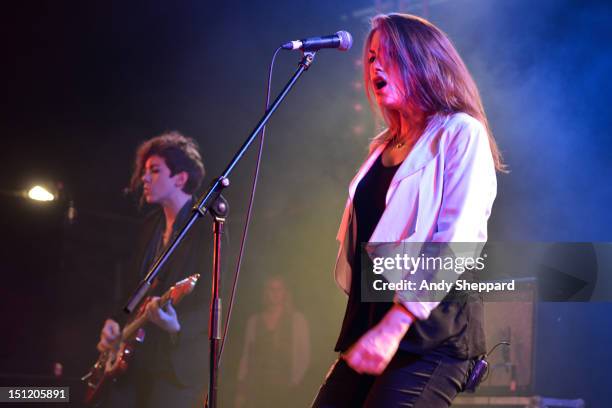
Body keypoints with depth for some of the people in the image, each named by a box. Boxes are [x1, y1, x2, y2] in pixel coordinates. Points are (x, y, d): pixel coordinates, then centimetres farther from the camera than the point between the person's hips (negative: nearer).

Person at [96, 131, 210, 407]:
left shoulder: (206, 227, -9)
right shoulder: (152, 225, 14)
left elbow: (213, 302, -16)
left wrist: (177, 324, -33)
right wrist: (114, 322, 6)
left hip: (179, 368, -7)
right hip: (136, 360, 7)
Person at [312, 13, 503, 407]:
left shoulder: (461, 134, -4)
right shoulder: (384, 147, 18)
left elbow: (455, 241, -15)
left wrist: (395, 325, -22)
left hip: (433, 329, -7)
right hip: (368, 322, 7)